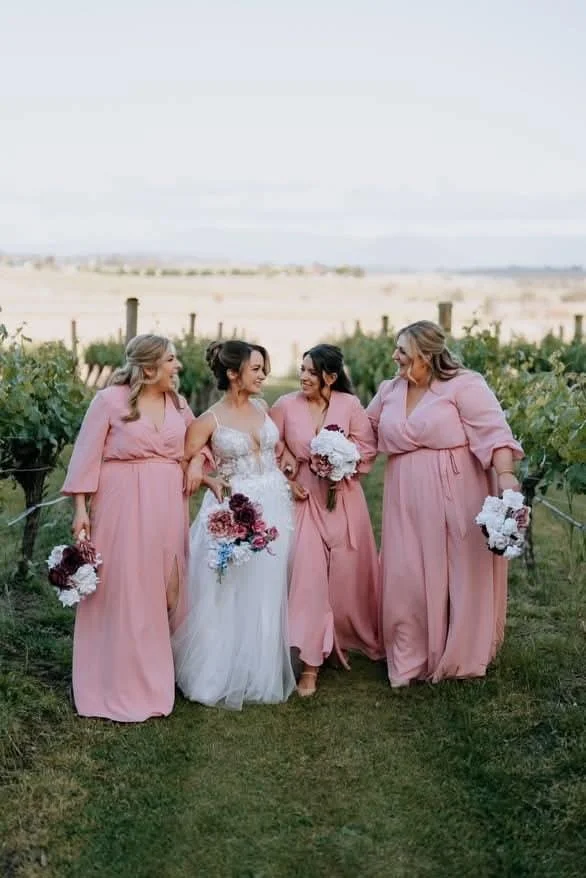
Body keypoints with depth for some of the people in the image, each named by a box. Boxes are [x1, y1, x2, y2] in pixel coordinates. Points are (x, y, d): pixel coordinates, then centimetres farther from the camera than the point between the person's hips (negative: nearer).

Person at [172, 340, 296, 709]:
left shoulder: (263, 408, 8)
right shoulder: (210, 420, -7)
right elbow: (184, 465, -7)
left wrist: (291, 480, 5)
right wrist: (211, 480, -21)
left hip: (275, 509, 5)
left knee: (269, 593, 9)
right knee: (229, 596, 2)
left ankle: (263, 673, 23)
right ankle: (224, 673, 18)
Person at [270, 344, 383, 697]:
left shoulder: (350, 404, -5)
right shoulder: (286, 405, -4)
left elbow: (369, 449, -2)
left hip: (343, 498, 1)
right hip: (305, 497, 0)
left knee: (348, 575, 8)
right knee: (308, 574, -8)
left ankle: (353, 638, 35)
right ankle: (310, 662, -3)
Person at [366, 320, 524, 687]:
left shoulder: (464, 386, -11)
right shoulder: (390, 390, 10)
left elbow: (494, 431, -18)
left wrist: (507, 476, -32)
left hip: (456, 496, -5)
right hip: (407, 500, 5)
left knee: (457, 575, 6)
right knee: (407, 578, 7)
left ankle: (458, 656, 23)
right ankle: (410, 657, 20)